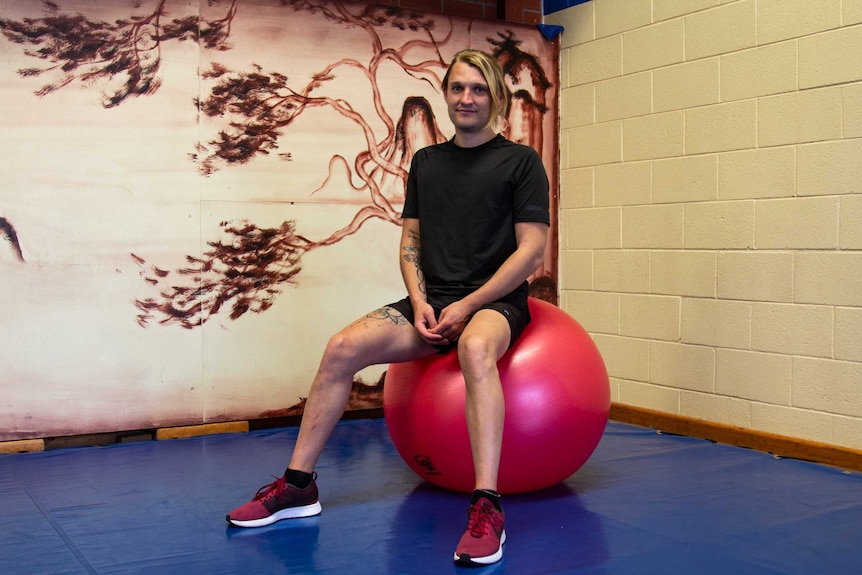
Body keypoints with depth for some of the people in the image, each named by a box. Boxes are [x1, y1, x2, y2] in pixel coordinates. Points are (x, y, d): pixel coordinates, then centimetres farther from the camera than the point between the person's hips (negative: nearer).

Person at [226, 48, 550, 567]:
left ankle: (487, 509, -41)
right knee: (343, 348, -18)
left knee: (475, 347, -41)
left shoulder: (520, 161, 1)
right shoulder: (426, 162, 16)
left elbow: (532, 250, -6)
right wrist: (419, 302, -4)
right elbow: (411, 240, 15)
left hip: (494, 300, -4)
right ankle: (298, 486, -7)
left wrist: (468, 305, -13)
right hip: (433, 299, 5)